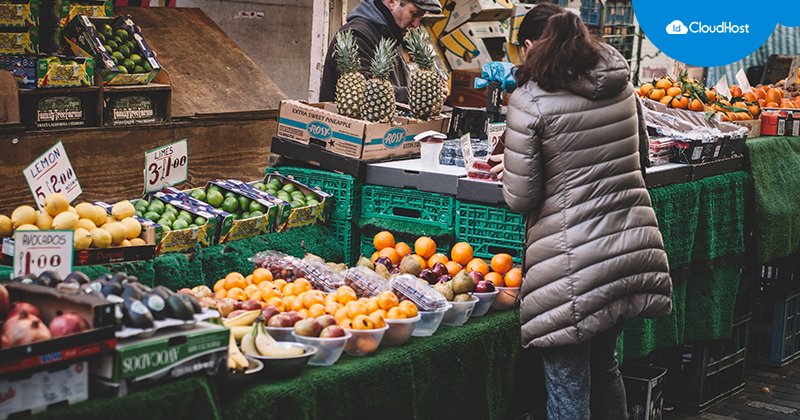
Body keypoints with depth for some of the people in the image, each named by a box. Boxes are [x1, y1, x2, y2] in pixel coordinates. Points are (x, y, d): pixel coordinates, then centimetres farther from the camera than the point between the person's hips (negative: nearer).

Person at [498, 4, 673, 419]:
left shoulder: (529, 101, -11)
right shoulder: (622, 86, 7)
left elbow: (520, 198, -9)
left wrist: (509, 170, 10)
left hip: (574, 262, -6)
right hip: (632, 244, 6)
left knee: (567, 386, 4)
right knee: (604, 363, 24)